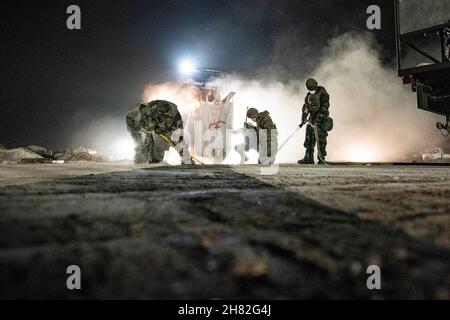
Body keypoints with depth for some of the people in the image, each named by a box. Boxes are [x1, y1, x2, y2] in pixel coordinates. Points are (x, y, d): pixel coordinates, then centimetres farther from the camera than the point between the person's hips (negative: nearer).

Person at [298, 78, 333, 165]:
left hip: (321, 120, -6)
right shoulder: (309, 95, 11)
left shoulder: (323, 94, -9)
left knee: (321, 140, -5)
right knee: (309, 140, 5)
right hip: (312, 119, 7)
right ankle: (308, 159, 11)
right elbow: (305, 107, 16)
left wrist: (317, 117, -25)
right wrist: (303, 120, 9)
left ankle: (322, 159, 3)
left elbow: (324, 107, -18)